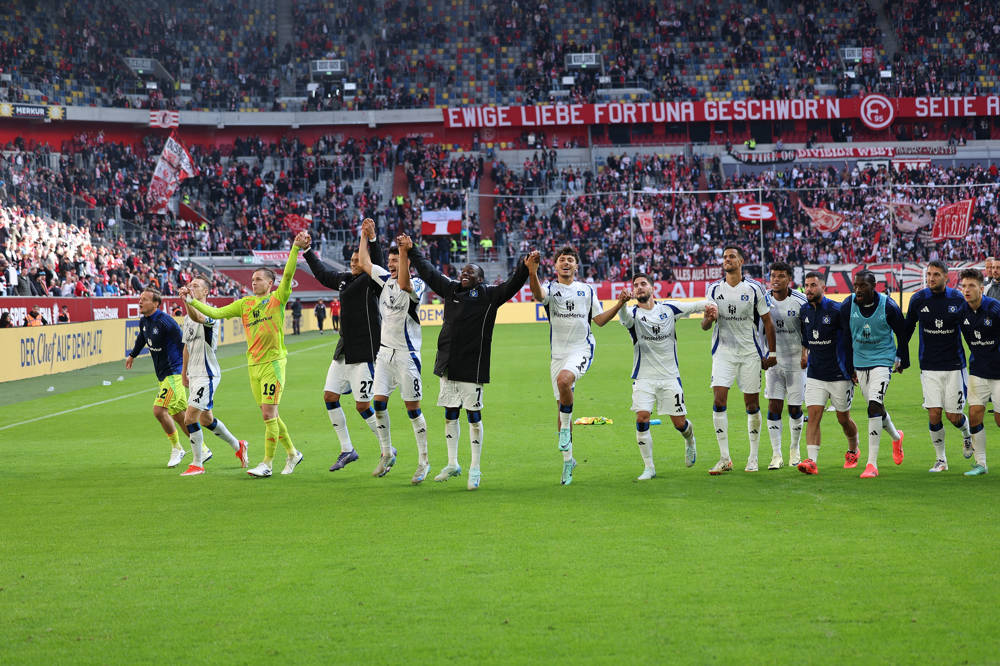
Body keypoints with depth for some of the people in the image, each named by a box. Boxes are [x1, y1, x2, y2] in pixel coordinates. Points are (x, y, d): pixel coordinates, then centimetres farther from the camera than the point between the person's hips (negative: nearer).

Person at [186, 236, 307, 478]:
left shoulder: (277, 299, 0)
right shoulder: (245, 303, 14)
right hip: (253, 365, 6)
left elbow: (288, 275, -14)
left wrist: (296, 248, -23)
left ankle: (267, 463, -5)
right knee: (270, 416, 11)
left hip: (273, 362, -6)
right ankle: (292, 453, 26)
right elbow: (216, 313, 12)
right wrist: (193, 301, 4)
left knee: (269, 414, -9)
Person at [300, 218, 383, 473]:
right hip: (344, 351, 8)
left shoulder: (371, 282, -9)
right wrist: (307, 250, 32)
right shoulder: (345, 280, 12)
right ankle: (347, 450, 18)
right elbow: (322, 273, 30)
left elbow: (378, 265, -30)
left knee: (363, 406, -7)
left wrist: (371, 239, -43)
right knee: (330, 397, 7)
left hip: (364, 353, -8)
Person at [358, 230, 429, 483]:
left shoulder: (416, 285, -12)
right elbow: (364, 262, 17)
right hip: (385, 351, 6)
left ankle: (423, 462, 4)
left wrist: (404, 251, -40)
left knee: (412, 408, -3)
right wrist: (365, 235, 14)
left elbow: (404, 284, -35)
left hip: (406, 354, -6)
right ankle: (387, 454, 19)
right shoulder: (385, 279, 8)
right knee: (379, 403, 4)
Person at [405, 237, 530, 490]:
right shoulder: (451, 289, 11)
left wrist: (525, 268, -31)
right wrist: (412, 251, 28)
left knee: (474, 416, 0)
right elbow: (429, 272, 23)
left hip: (473, 367, -5)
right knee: (450, 414, 12)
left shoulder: (488, 295, -3)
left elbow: (511, 285, -14)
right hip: (448, 365, 6)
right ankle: (452, 464, 24)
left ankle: (475, 469, 7)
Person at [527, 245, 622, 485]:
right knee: (562, 406, 5)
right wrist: (532, 271, -41)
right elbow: (538, 294, -21)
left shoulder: (587, 290, 9)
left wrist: (619, 305, -2)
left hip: (581, 349, -2)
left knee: (564, 379, -34)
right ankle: (568, 459, 16)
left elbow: (600, 319, 12)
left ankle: (566, 427, -13)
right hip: (558, 353, 2)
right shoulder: (550, 288, 4)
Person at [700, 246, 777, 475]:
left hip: (750, 353, -1)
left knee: (752, 404, 3)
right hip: (723, 352, 1)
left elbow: (767, 322, 4)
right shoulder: (714, 289, 4)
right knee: (719, 401, -11)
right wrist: (708, 318, -19)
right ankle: (725, 459, -7)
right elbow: (705, 325, 5)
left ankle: (753, 457, 14)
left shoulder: (754, 288, -2)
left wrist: (771, 352, 0)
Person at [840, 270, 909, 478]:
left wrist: (902, 360, 12)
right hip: (860, 362, 4)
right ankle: (896, 437, 46)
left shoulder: (888, 307, -14)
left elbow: (901, 333, 2)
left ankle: (872, 463, -19)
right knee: (875, 407, 14)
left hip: (882, 361, -4)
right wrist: (850, 367, 12)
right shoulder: (847, 306, -6)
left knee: (874, 405, -19)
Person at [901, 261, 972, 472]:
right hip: (929, 366, 1)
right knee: (934, 414, -7)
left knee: (954, 416, 0)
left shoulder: (958, 300, -5)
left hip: (954, 365, -1)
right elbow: (908, 327, 12)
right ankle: (940, 459, 9)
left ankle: (967, 434, 35)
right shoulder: (918, 299, -2)